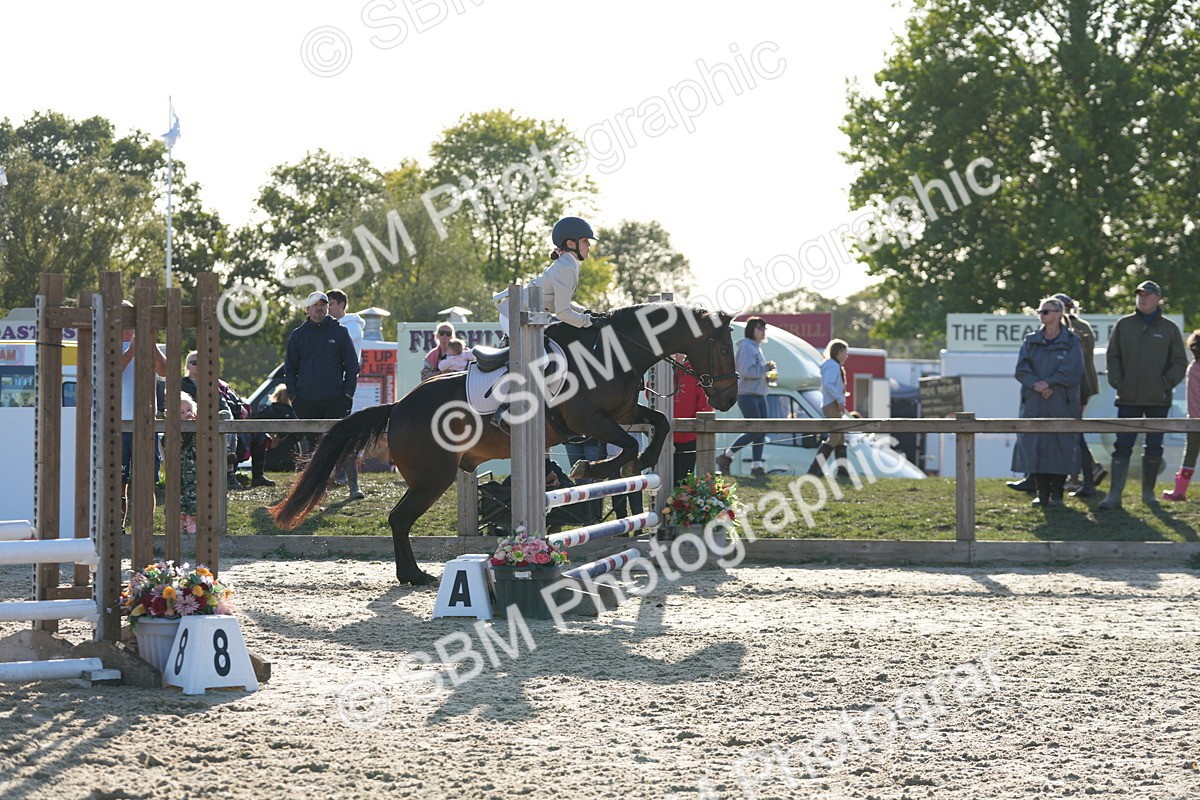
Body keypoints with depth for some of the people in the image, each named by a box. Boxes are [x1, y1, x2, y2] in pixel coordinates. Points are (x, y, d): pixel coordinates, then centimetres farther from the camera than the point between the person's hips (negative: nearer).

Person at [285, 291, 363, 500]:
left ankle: (353, 485, -12)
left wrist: (348, 392, 0)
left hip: (335, 398, -2)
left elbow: (352, 364, 8)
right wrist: (293, 394, 5)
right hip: (307, 401, 2)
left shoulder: (339, 332, 6)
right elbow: (290, 368, 16)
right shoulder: (298, 335, 10)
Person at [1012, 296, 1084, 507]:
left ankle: (1057, 494, 5)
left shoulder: (1071, 342, 2)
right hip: (1034, 405, 3)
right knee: (1035, 447, 0)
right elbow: (1021, 369, 2)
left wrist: (1048, 383, -15)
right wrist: (1036, 384, -15)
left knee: (1060, 448, -3)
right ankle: (1042, 493, 8)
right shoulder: (1031, 341, 12)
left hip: (1061, 405, -3)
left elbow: (1073, 371, -9)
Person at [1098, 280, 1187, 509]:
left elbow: (1179, 362, 5)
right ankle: (1115, 494, -8)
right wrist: (1117, 382, -4)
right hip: (1129, 399, 0)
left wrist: (1167, 383, -8)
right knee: (1122, 447, -5)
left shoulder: (1169, 329, 4)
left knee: (1154, 447, 8)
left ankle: (1148, 491, 20)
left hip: (1159, 399, 0)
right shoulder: (1124, 325, 6)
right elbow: (1113, 357, 8)